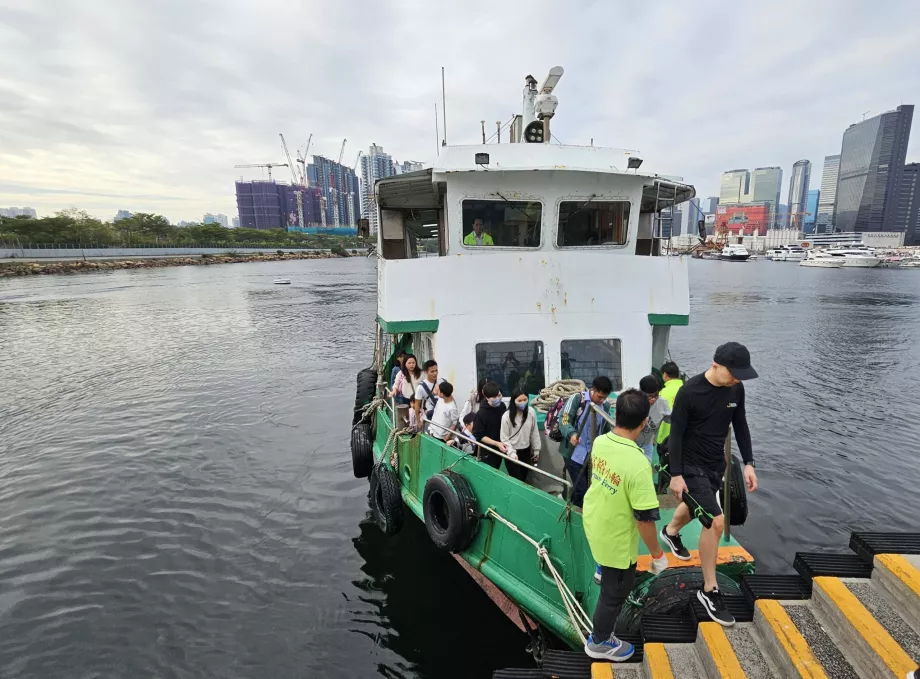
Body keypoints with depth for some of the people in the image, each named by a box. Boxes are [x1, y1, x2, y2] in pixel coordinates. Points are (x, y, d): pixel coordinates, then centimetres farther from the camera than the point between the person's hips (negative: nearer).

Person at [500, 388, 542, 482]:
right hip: (513, 452, -4)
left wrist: (536, 450, 8)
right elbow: (504, 438, -13)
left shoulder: (531, 412, -10)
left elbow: (534, 432, 1)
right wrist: (511, 453, -22)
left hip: (526, 451, 4)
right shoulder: (507, 416, -20)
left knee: (524, 479, 16)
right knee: (517, 480, 1)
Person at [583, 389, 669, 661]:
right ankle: (599, 642, 42)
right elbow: (646, 519, -28)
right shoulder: (638, 464, -37)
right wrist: (657, 555, -11)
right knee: (616, 590, 19)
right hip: (615, 539, -6)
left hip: (592, 521, 6)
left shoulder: (600, 442, -15)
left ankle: (604, 569, 69)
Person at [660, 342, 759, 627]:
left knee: (697, 507, 27)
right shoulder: (689, 391, -24)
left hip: (717, 464, 7)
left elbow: (740, 426, 7)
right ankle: (709, 590, 7)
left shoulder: (736, 389, -7)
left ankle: (670, 532, 59)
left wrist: (748, 463, 3)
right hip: (692, 466, -7)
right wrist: (676, 475, -17)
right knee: (715, 521, -11)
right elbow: (676, 434, -18)